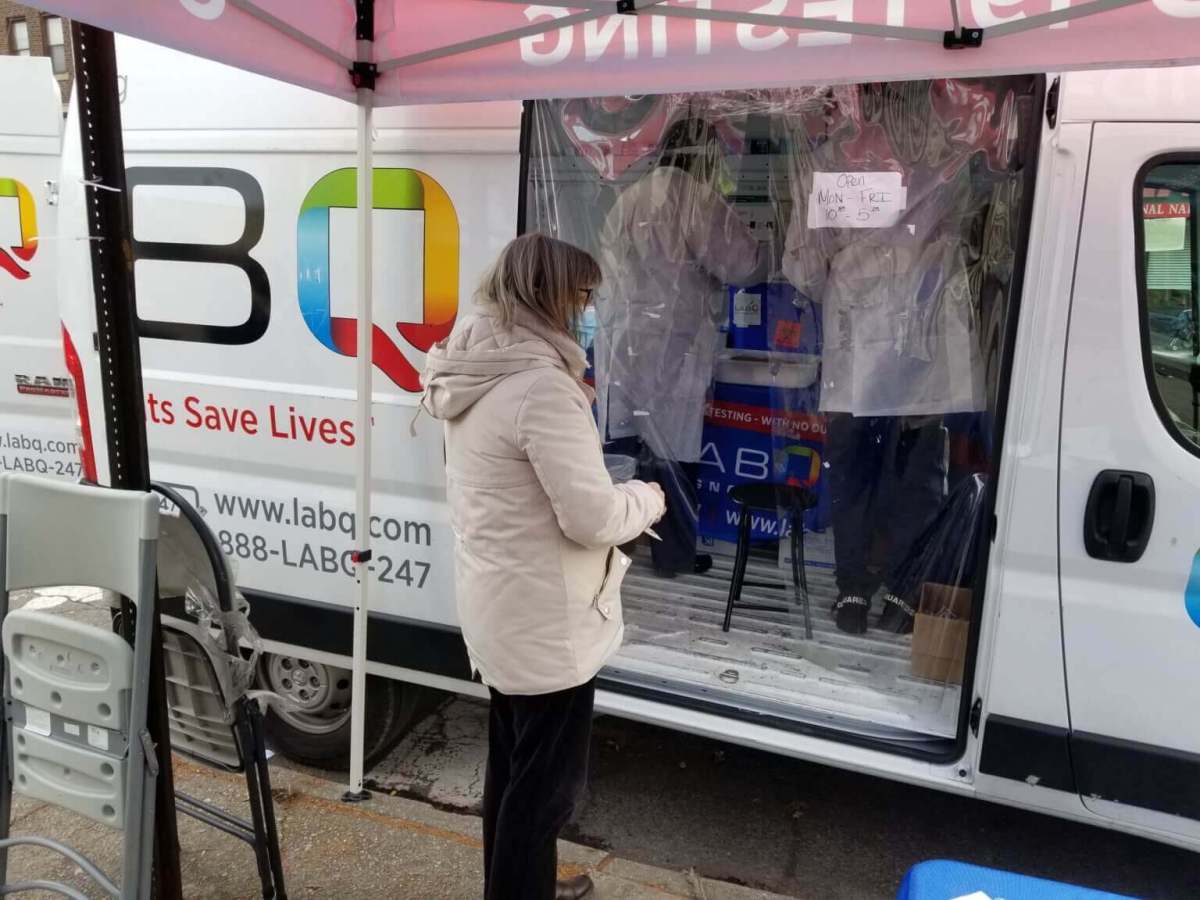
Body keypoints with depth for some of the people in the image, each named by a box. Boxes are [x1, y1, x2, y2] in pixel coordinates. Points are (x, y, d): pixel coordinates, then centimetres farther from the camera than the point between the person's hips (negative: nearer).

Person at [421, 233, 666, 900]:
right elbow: (592, 517, -25)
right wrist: (647, 498, -7)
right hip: (546, 618, -10)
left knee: (516, 764, 25)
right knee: (547, 780, 8)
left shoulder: (474, 373, 5)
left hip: (501, 605, 10)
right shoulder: (541, 385, -26)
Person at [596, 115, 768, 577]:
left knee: (624, 446, 13)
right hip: (670, 347, -6)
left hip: (619, 343, 7)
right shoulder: (698, 199, -9)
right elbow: (744, 265, -10)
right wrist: (760, 250, 11)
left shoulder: (627, 199, 12)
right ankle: (673, 554, 13)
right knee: (671, 450, 3)